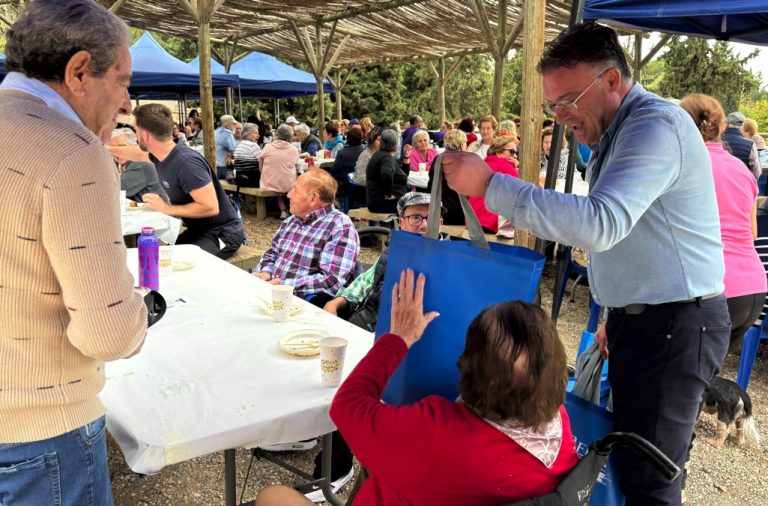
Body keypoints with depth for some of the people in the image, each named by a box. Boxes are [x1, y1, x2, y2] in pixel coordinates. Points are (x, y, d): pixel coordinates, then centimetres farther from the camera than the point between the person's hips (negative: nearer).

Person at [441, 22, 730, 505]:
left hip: (675, 325, -9)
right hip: (643, 318, 10)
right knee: (629, 460, 16)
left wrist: (490, 185, -31)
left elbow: (600, 223, -32)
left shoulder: (656, 125, -18)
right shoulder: (617, 132, 14)